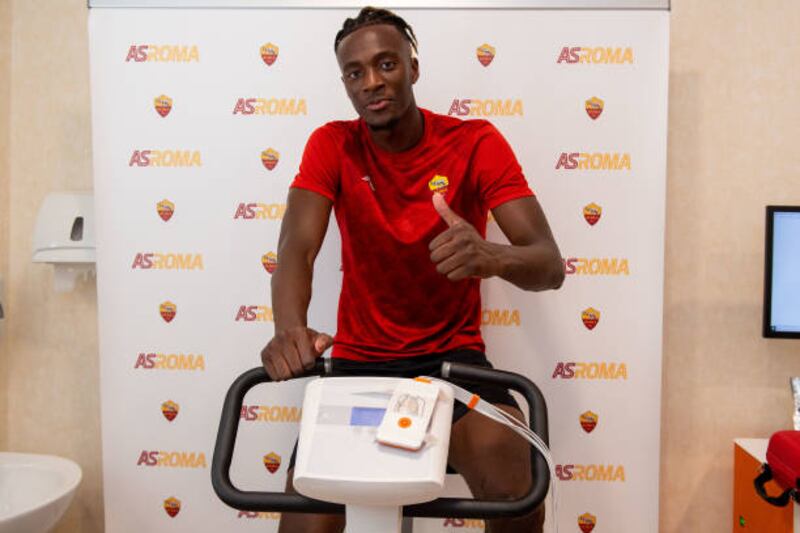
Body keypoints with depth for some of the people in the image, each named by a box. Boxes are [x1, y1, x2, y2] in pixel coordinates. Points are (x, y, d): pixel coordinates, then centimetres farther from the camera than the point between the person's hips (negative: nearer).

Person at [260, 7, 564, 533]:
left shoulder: (476, 143, -7)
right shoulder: (332, 146, -2)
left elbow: (550, 265, -16)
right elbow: (296, 249, -16)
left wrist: (495, 257, -40)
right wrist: (290, 328, -39)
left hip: (453, 357, 0)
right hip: (359, 361, 1)